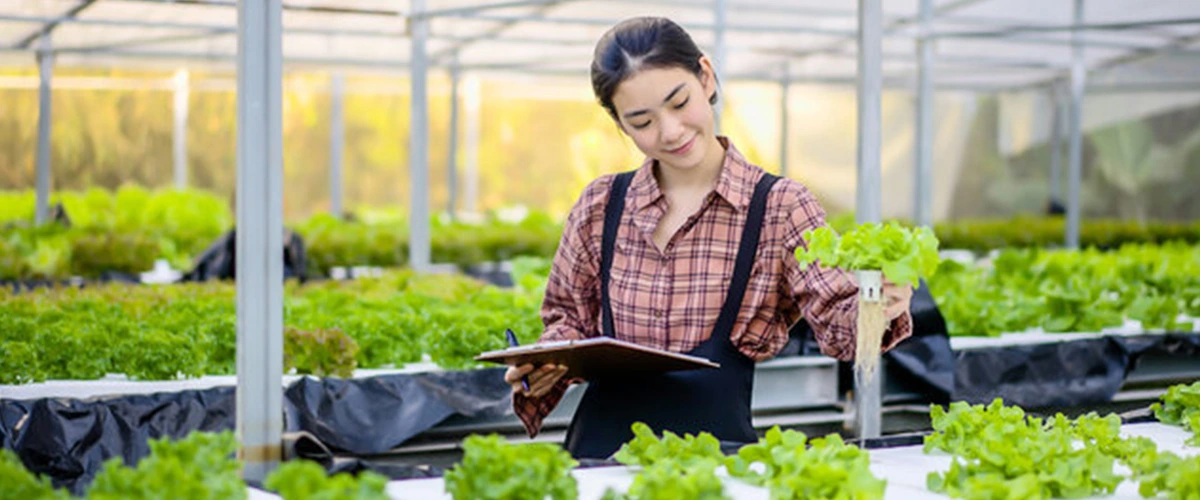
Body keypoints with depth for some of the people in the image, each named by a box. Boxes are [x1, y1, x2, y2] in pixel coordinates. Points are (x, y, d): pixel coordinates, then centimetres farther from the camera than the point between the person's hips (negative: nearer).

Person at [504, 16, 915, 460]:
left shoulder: (779, 207, 4)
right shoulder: (600, 207, 11)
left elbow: (837, 320, -3)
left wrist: (875, 309, -25)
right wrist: (544, 368, 1)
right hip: (602, 445, 2)